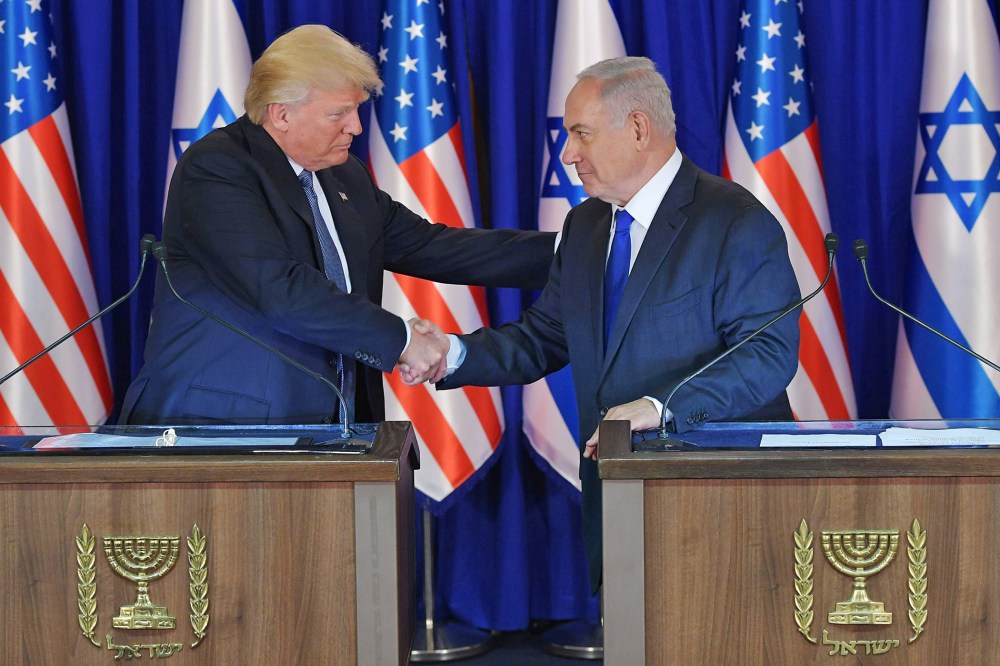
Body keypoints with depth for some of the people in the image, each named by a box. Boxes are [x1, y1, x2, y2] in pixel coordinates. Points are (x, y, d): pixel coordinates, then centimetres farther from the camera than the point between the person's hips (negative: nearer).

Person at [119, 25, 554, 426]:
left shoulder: (346, 178, 16)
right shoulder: (214, 168, -12)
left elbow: (426, 245, 20)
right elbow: (278, 288, -22)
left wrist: (557, 252, 14)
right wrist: (400, 339, -19)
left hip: (326, 424, 7)